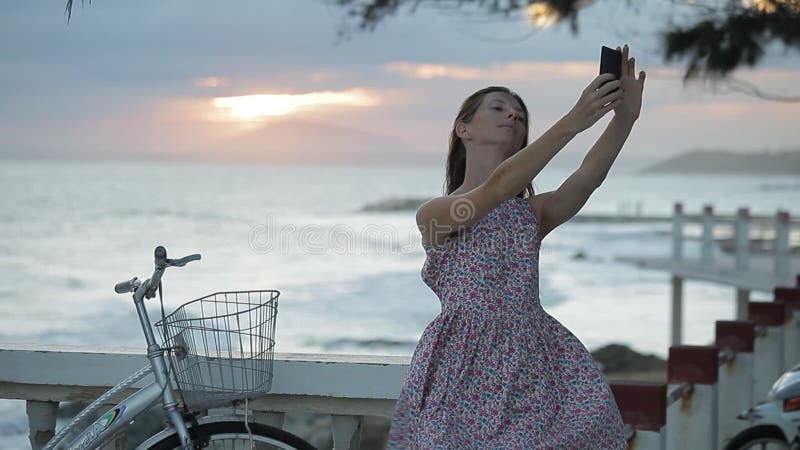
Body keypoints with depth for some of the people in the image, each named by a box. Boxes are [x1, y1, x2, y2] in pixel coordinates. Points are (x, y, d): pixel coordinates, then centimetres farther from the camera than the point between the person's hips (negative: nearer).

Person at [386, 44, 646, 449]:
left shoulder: (533, 213, 15)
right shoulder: (434, 213, 3)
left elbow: (585, 181, -5)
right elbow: (496, 190, -16)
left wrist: (625, 118, -22)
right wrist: (573, 122, -23)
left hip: (530, 362, 3)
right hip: (464, 363, -3)